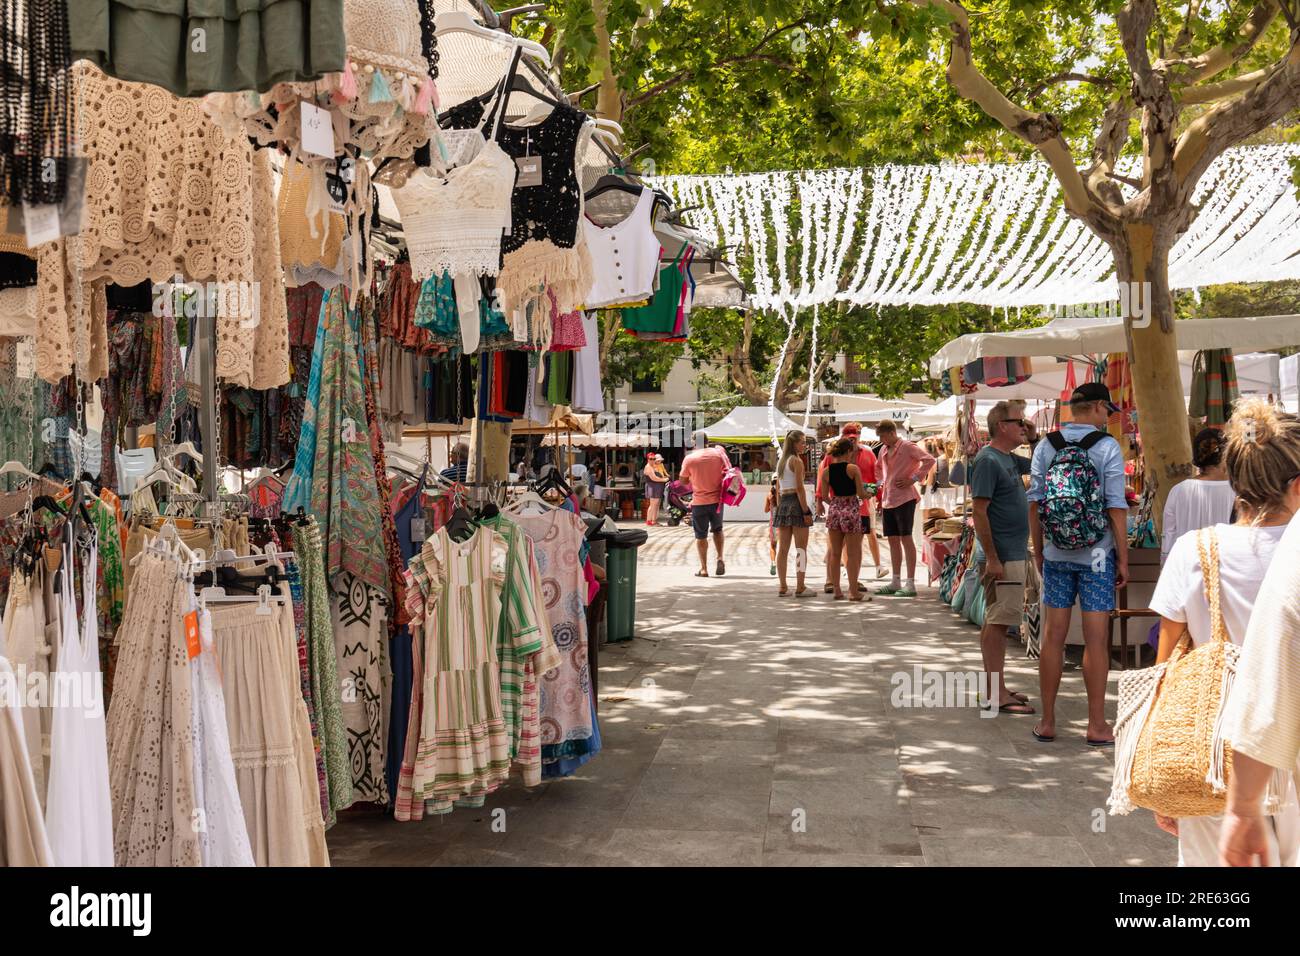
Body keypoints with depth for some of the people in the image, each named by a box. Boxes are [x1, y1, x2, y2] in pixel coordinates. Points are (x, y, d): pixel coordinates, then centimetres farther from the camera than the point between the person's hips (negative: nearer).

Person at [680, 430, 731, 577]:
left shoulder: (690, 458, -9)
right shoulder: (718, 453, -3)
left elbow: (683, 481, -1)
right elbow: (728, 472, 3)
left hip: (699, 502, -2)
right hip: (717, 500, 2)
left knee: (701, 536, 8)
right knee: (717, 529, 23)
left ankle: (703, 569, 8)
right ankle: (720, 558, 5)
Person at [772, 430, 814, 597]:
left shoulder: (781, 461, 15)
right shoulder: (796, 460, -8)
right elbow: (800, 488, -14)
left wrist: (779, 507, 16)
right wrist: (806, 512, -14)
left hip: (782, 504, 8)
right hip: (796, 503, -8)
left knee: (783, 549, 8)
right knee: (801, 548, -2)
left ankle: (783, 587, 11)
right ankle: (800, 588, -3)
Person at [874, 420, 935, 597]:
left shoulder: (907, 447, -10)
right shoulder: (883, 450, 13)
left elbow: (929, 459, -19)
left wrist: (913, 478, -18)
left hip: (904, 498, -8)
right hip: (888, 499, 8)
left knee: (906, 538, -7)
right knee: (893, 540, 11)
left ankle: (910, 583, -5)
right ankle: (895, 582, 19)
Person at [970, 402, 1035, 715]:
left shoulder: (1009, 459, 13)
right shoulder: (988, 460, -14)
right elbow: (979, 511, -19)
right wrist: (992, 558, -21)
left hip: (1015, 554, 10)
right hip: (1003, 556, -10)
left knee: (997, 622, 13)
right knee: (997, 622, -7)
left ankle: (995, 688, 21)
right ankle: (997, 694, -4)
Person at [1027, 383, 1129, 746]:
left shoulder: (1045, 446, 3)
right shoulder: (1107, 447, -7)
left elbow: (1034, 503, 4)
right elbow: (1116, 508, -9)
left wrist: (1038, 551, 13)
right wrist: (1123, 558, -2)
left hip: (1056, 553, 3)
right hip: (1097, 554, -3)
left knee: (1053, 635, 7)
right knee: (1096, 639, 2)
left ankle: (1047, 722, 13)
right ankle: (1097, 725, 9)